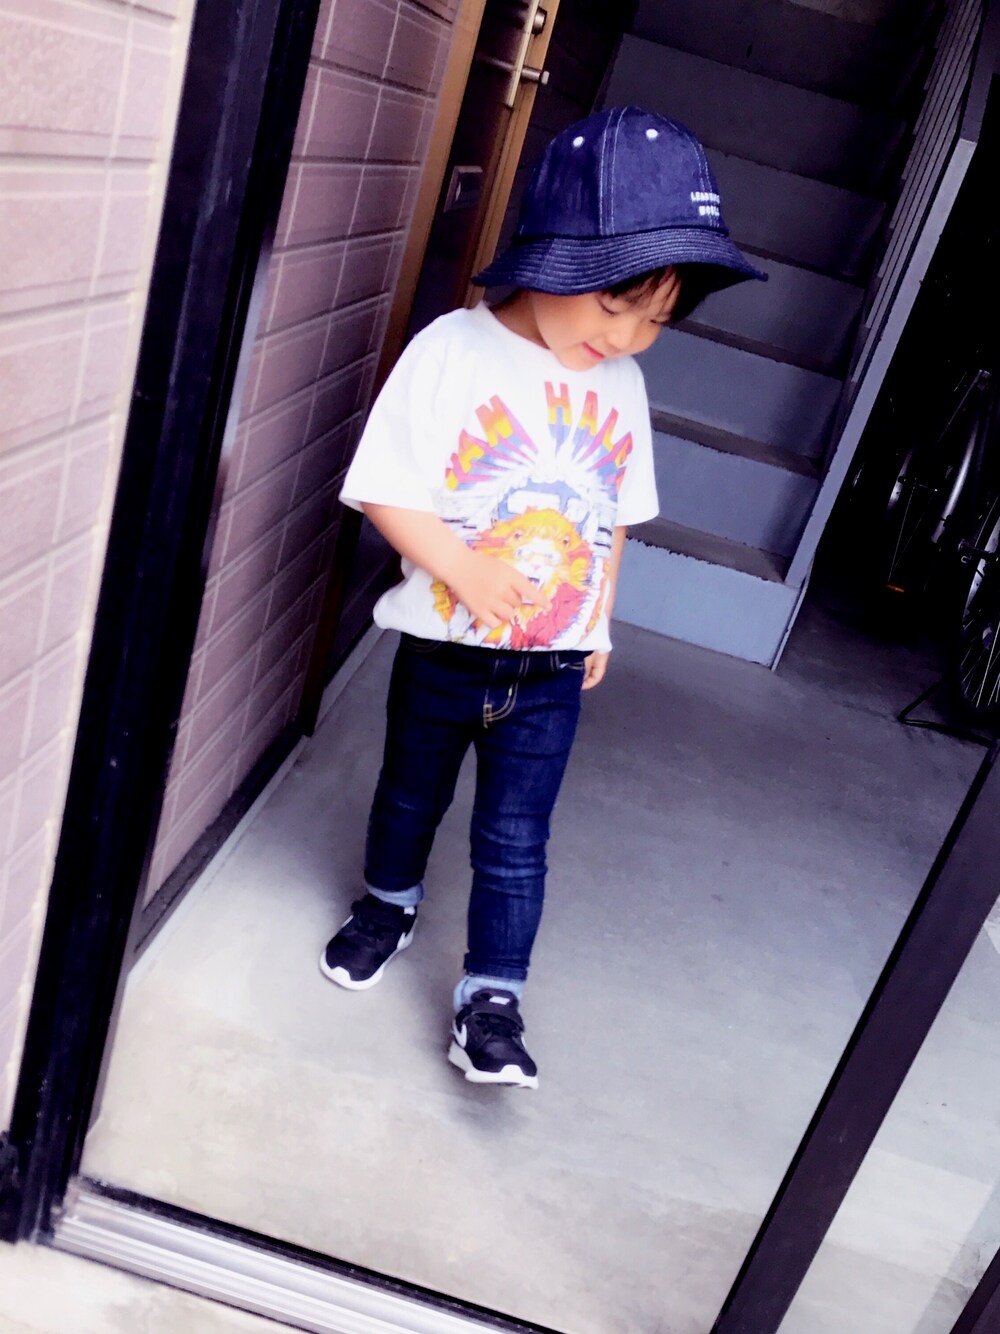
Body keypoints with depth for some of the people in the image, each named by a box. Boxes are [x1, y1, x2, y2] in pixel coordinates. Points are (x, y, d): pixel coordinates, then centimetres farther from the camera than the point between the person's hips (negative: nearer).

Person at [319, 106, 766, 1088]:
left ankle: (490, 999, 21)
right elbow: (386, 489, -16)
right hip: (443, 647, -2)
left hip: (554, 670, 2)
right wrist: (465, 570, -27)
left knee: (514, 840, 7)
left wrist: (598, 617, 12)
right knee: (411, 797, 21)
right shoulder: (453, 351, -15)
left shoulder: (622, 386, 0)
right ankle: (390, 902, 49)